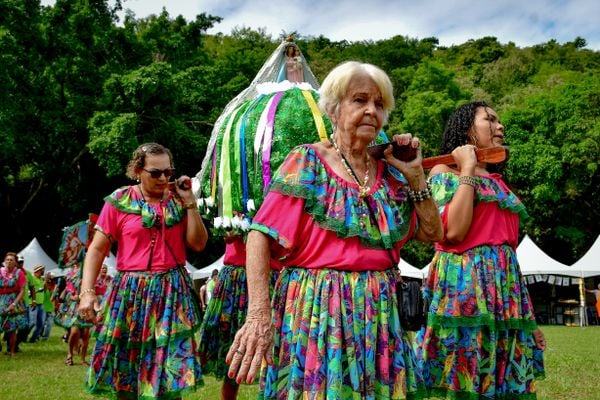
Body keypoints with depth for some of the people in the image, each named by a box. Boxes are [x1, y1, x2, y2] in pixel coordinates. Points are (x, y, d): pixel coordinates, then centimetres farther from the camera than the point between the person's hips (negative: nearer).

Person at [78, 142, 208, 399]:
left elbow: (198, 244, 1)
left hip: (172, 291, 1)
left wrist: (190, 203, -4)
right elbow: (97, 249, -1)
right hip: (131, 291, -1)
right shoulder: (119, 202, -1)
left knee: (170, 369, 0)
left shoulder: (177, 202, 6)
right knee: (125, 369, 8)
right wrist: (87, 292, -11)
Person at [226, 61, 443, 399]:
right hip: (316, 310, -4)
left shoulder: (390, 172, 8)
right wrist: (259, 313, -23)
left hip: (379, 314, 5)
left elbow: (433, 234, 11)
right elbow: (261, 236, -12)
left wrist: (416, 175, 1)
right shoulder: (308, 163, -5)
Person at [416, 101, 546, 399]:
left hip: (506, 288, 7)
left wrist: (527, 314, 18)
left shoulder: (498, 181, 22)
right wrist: (467, 169, -8)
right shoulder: (444, 172, 1)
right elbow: (453, 231, -16)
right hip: (465, 287, -7)